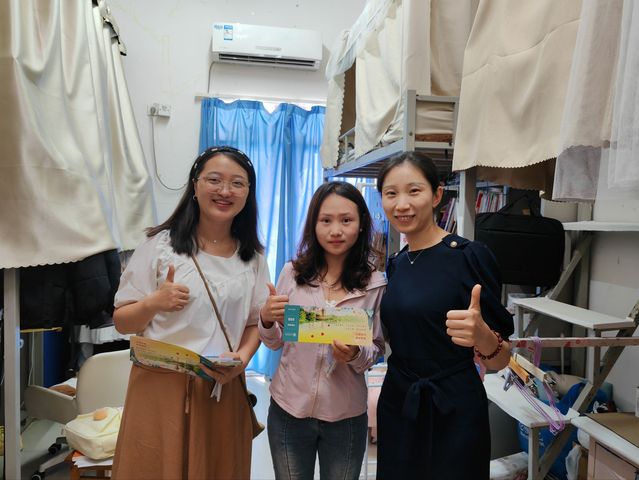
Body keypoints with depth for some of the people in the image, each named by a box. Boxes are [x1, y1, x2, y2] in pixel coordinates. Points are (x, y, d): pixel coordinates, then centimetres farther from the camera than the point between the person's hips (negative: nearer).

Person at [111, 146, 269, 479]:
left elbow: (255, 322, 10)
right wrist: (154, 303, -19)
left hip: (223, 390, 3)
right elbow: (121, 322, 0)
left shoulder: (253, 258, 5)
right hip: (160, 387, -2)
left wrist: (242, 358, -9)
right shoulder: (160, 245, -4)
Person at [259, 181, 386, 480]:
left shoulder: (375, 283, -8)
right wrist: (266, 320, -18)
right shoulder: (292, 273, -5)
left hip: (346, 416, 0)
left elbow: (377, 349, 1)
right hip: (288, 409, 1)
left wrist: (356, 355, -20)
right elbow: (275, 343, 3)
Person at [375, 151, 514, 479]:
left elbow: (500, 360, -12)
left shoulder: (469, 255, -15)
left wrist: (481, 336, -32)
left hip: (453, 414, -5)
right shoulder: (395, 265, 3)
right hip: (396, 406, 6)